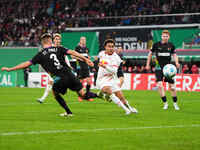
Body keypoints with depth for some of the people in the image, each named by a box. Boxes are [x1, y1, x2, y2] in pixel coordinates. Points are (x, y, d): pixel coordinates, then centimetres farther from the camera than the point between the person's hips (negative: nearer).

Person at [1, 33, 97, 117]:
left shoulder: (41, 55, 7)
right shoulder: (58, 49, 11)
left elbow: (27, 63, 8)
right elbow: (72, 52, -1)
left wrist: (10, 69, 15)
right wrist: (85, 59, 0)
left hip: (59, 79, -1)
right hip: (69, 75, 1)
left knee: (55, 93, 28)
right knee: (82, 94, 15)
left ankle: (68, 112, 26)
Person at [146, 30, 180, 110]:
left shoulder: (171, 45, 1)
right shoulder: (156, 45, -3)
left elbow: (174, 54, 11)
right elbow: (150, 53, 10)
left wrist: (176, 62, -8)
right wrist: (147, 64, 10)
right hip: (159, 67, -1)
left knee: (172, 86, 1)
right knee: (159, 85, -15)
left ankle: (175, 103, 19)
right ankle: (165, 103, -3)